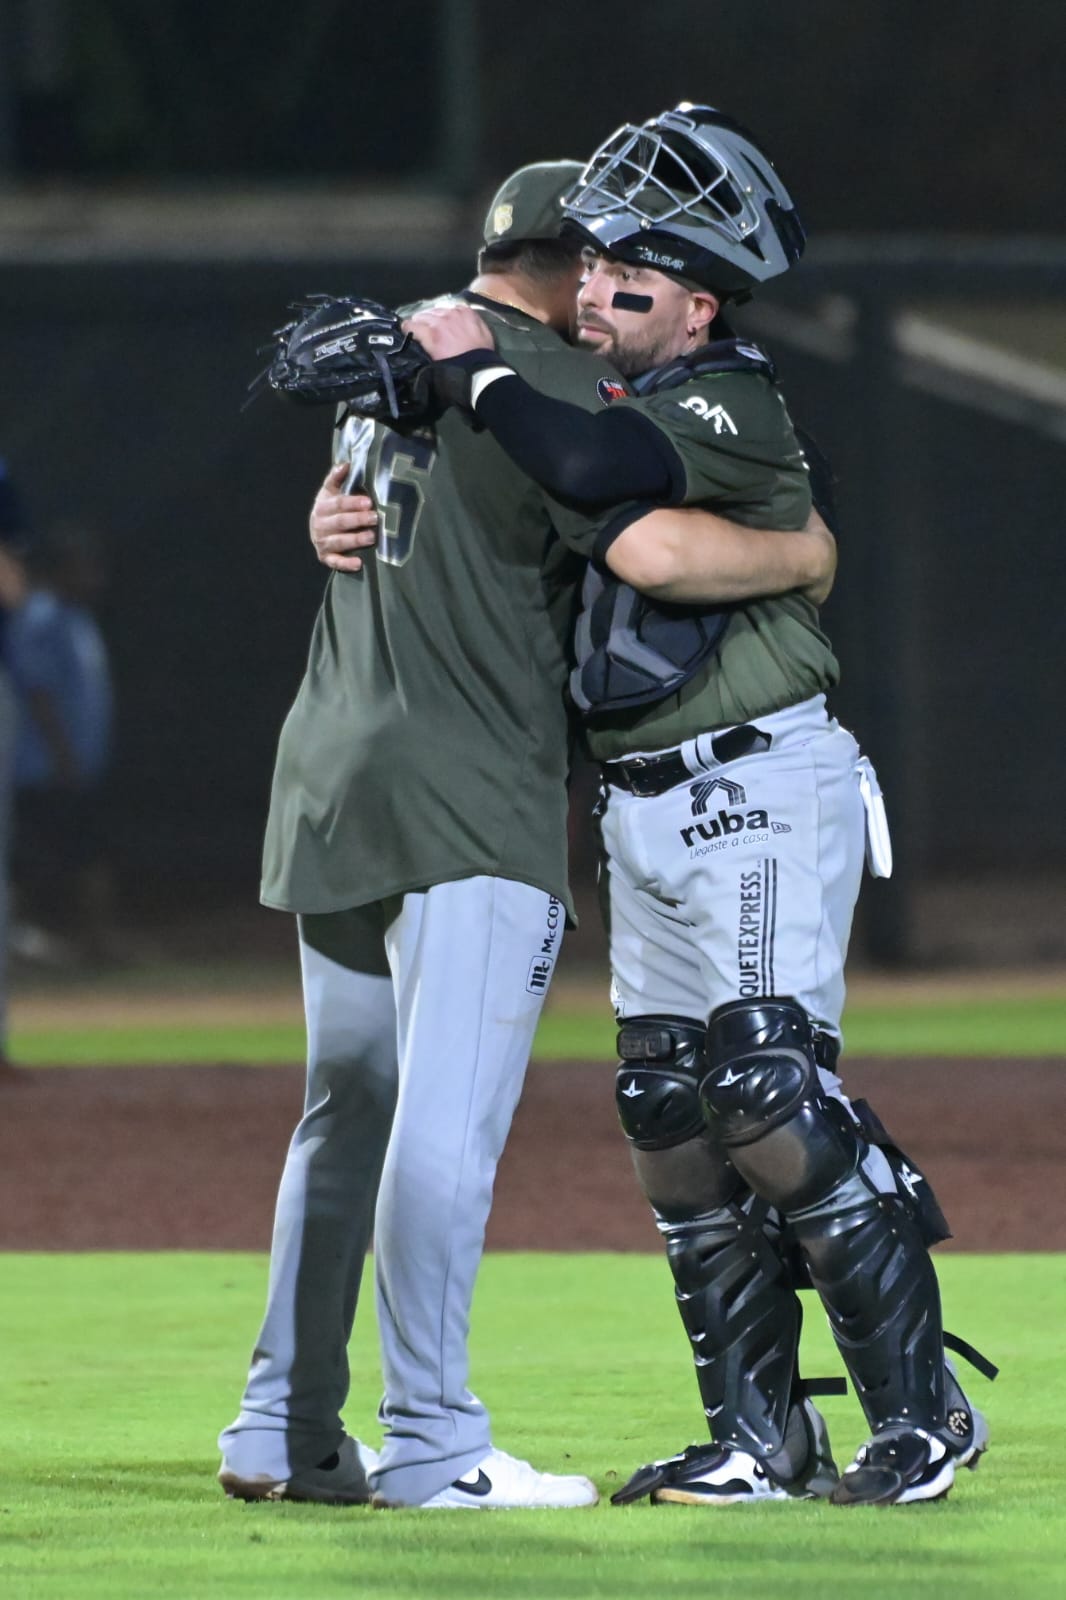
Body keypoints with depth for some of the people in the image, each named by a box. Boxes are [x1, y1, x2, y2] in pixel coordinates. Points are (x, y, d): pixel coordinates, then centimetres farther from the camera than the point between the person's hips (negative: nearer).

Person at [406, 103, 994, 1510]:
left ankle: (921, 1407, -9)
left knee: (766, 1082, -15)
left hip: (759, 789, -9)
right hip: (645, 809, 9)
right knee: (671, 1109, 6)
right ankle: (763, 1438, 11)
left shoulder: (729, 403, -13)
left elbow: (596, 472, -33)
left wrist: (479, 368, -19)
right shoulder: (616, 402, 13)